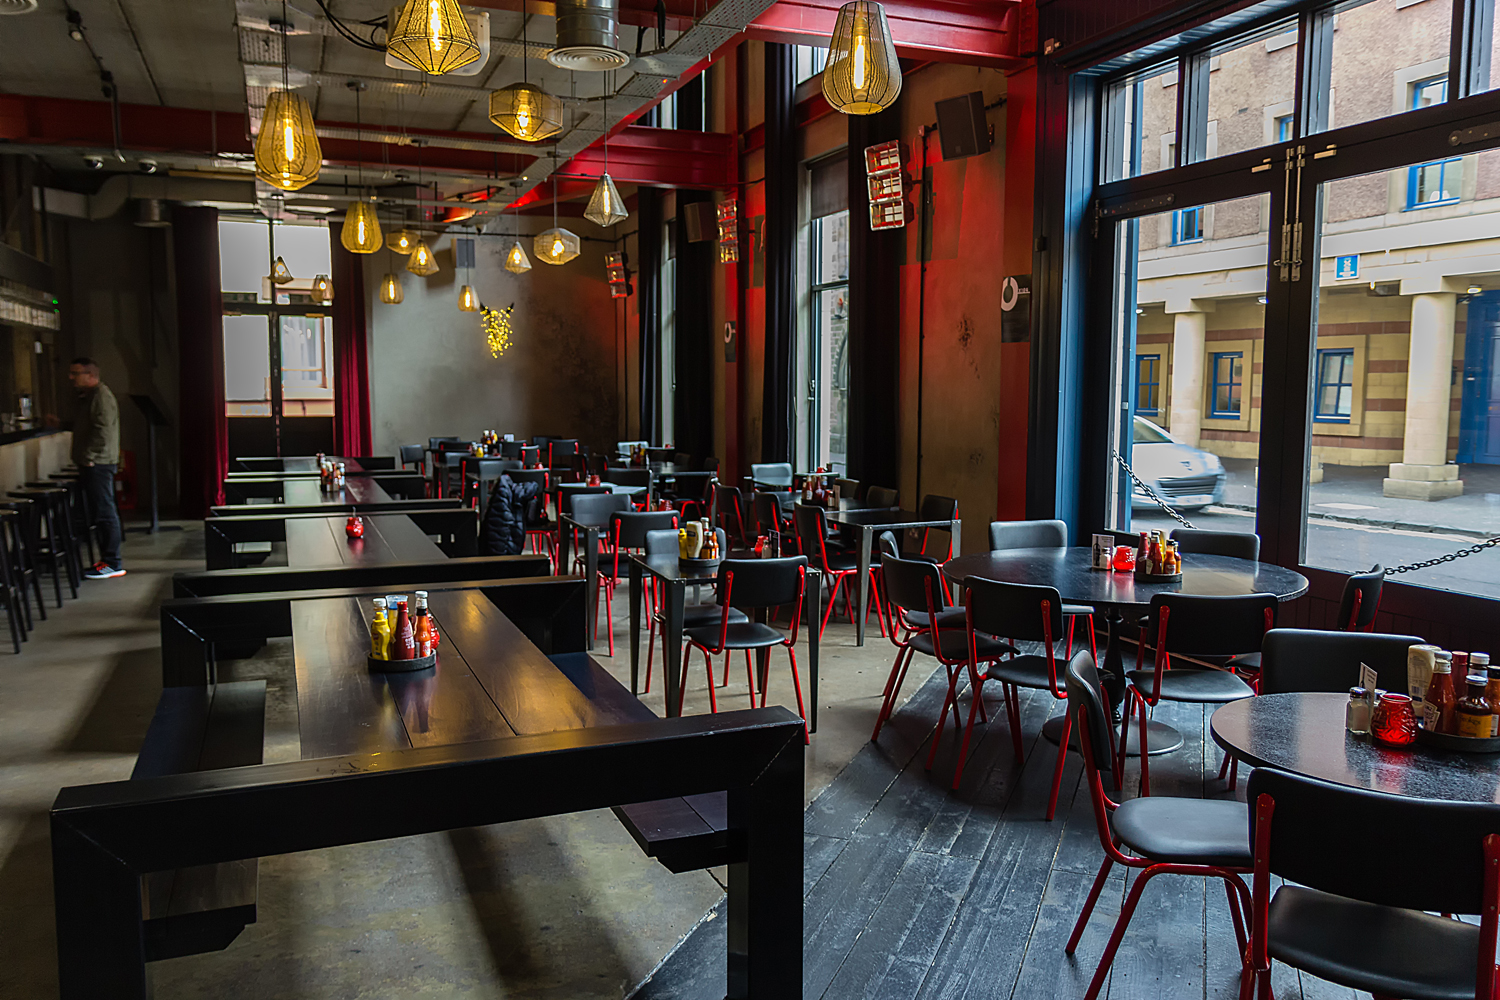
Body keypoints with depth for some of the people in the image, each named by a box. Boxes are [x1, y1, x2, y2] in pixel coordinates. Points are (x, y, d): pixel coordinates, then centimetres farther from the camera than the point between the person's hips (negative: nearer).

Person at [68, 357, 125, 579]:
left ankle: (113, 564, -5)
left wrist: (89, 457, -18)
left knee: (105, 513, -8)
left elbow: (103, 430, -21)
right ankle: (107, 559, 18)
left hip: (98, 463, -10)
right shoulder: (86, 396, 19)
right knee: (100, 512, 12)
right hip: (90, 464, 10)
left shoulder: (101, 396, -13)